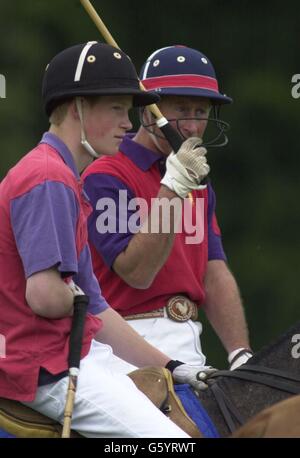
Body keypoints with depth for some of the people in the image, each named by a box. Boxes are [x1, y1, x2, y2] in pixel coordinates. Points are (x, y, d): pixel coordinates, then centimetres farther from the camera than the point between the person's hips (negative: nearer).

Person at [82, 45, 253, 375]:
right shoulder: (106, 177, -6)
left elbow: (215, 276, 13)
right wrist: (172, 188, -19)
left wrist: (241, 356, 2)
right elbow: (137, 272, -15)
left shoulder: (199, 184, 20)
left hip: (189, 346, 7)